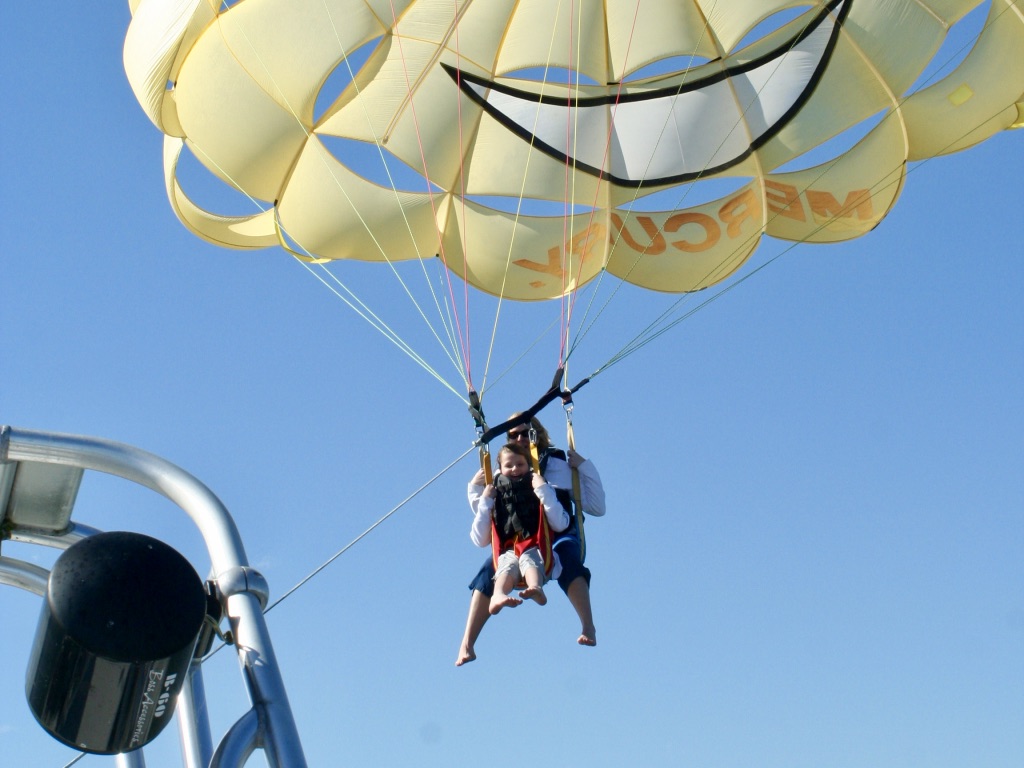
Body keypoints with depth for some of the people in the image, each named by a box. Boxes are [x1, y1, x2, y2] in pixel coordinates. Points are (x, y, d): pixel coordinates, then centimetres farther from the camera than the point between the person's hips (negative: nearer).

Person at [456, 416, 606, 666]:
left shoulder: (560, 464, 5)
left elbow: (597, 507, 0)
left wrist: (585, 466, -7)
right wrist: (475, 488, 1)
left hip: (558, 539, -2)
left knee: (567, 556, -37)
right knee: (489, 572, -25)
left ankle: (589, 628, -43)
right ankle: (466, 645, -25)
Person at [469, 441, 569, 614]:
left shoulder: (539, 491, 17)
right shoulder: (494, 498, 19)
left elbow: (560, 525, 0)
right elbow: (480, 541, 13)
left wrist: (543, 490, -2)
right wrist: (484, 503, 8)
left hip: (535, 548, 0)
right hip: (508, 551, 1)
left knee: (528, 560, -35)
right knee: (508, 565, -34)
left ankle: (536, 588, -64)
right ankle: (498, 595, -63)